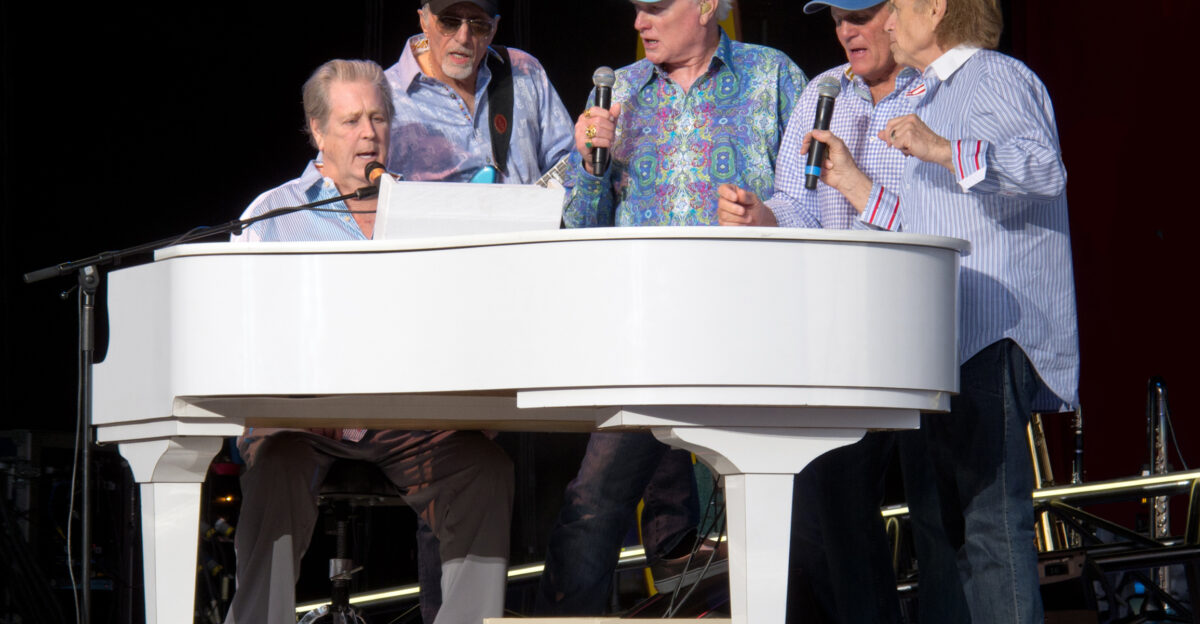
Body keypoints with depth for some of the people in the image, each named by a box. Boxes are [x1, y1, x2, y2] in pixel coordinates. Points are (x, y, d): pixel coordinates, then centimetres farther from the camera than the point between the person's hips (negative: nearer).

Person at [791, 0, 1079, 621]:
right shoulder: (933, 100, 28)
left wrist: (943, 151, -30)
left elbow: (1045, 166, -20)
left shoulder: (997, 77, -2)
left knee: (990, 523, -15)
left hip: (991, 337, -10)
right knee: (938, 526, 9)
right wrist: (852, 182, 26)